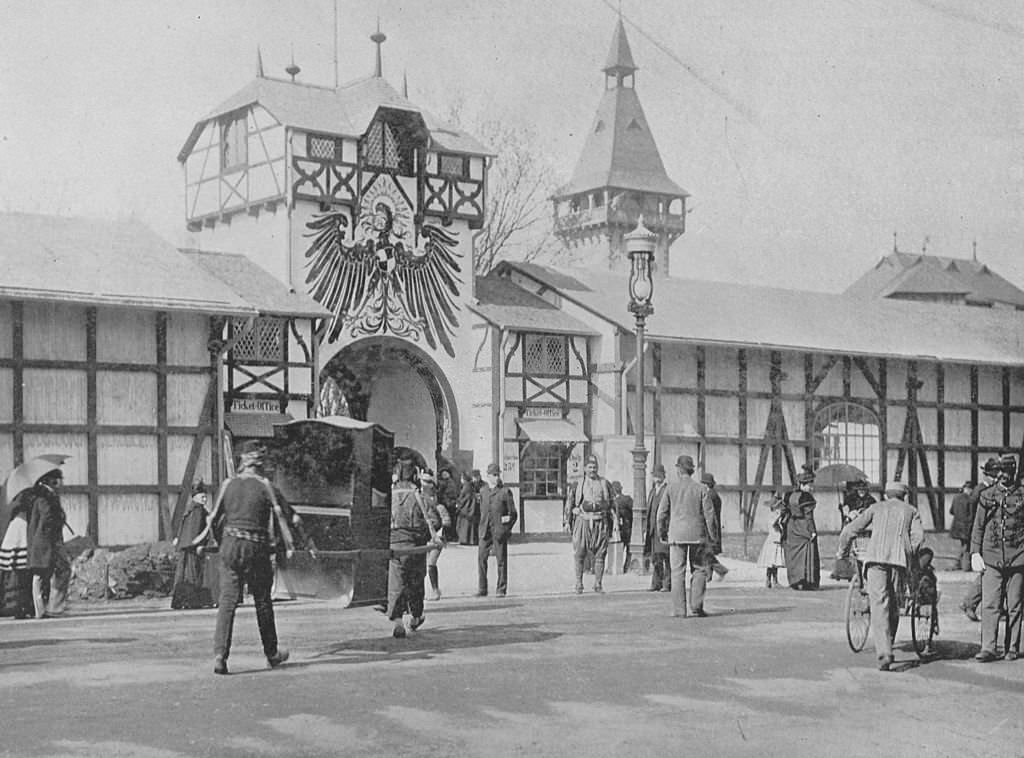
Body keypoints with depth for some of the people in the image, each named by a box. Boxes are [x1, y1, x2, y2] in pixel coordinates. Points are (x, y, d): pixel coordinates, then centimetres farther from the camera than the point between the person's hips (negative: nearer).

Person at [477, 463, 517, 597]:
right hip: (485, 531, 4)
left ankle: (501, 589, 8)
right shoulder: (483, 491, 12)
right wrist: (483, 527, 12)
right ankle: (482, 589, 7)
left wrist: (505, 530, -4)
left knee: (501, 560, 0)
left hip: (499, 530, -4)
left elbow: (513, 513, 1)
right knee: (481, 558, 0)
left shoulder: (505, 491, -1)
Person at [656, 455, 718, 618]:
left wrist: (662, 534, 16)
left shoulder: (671, 488, 1)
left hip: (676, 534, 0)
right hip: (697, 534, 0)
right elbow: (709, 514, -2)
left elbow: (661, 514, 2)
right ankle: (696, 606, -1)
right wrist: (712, 537, 4)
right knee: (699, 569, 10)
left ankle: (679, 610, -1)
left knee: (677, 572, 2)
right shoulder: (701, 488, 0)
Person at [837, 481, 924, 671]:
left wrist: (842, 552, 31)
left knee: (879, 606, -8)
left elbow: (849, 530, 16)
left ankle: (884, 654, -22)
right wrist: (910, 557, 15)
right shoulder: (910, 510, 24)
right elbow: (918, 535, 5)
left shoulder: (876, 508, 23)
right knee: (894, 606, 15)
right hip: (900, 559, 1)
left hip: (876, 556, -1)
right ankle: (886, 648, 20)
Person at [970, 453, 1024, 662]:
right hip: (991, 558, 0)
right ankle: (988, 648, -6)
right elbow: (978, 526, 10)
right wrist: (975, 552, 1)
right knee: (989, 605, -6)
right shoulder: (987, 496, 8)